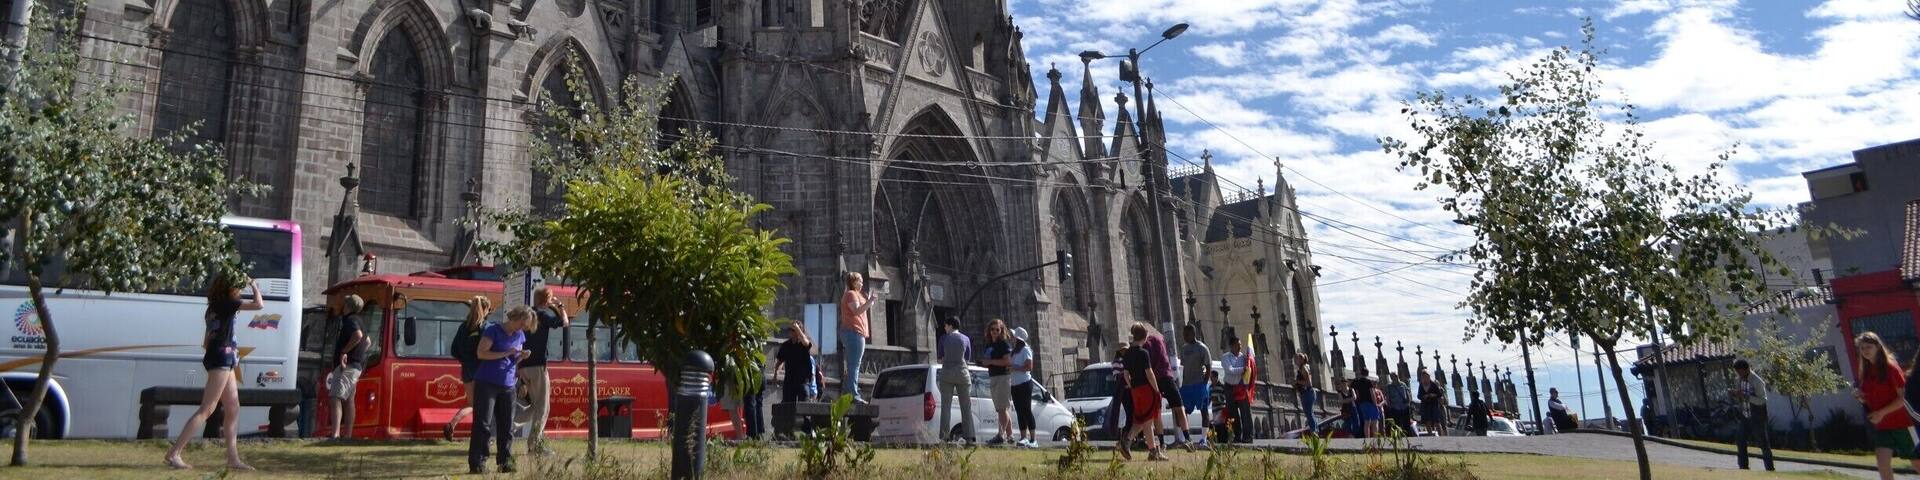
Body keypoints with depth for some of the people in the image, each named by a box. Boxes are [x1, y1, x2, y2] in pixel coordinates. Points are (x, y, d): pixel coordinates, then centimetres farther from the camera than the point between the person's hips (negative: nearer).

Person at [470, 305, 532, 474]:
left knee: (507, 426, 5)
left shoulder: (520, 336, 13)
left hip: (507, 386, 6)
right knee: (482, 424, -7)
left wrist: (522, 357, -4)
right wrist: (505, 353, -20)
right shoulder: (493, 330, -6)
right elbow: (480, 353, -13)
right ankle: (477, 464, -6)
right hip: (486, 383, -6)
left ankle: (505, 462, 10)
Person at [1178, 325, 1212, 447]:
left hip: (1199, 383, -7)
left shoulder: (1202, 348, -6)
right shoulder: (1184, 348, 13)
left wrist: (1204, 383, -14)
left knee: (1203, 410, -3)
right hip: (1186, 384, 7)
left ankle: (1203, 439, -1)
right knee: (1183, 411, 4)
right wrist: (1181, 384, 13)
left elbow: (1208, 367, -7)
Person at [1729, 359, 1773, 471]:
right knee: (1741, 442, 7)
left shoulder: (1757, 382, -19)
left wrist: (1746, 396, -31)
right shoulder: (1738, 380, 2)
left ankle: (1770, 469, 7)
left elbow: (1763, 401, -21)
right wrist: (1734, 394, -10)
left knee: (1764, 444, 0)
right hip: (1745, 416, 7)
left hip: (1758, 417, -7)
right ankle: (1743, 467, 15)